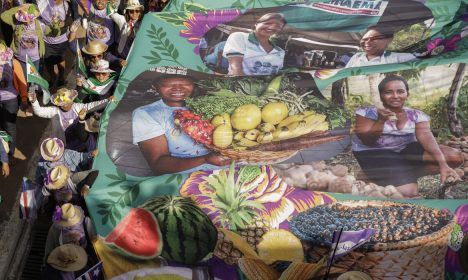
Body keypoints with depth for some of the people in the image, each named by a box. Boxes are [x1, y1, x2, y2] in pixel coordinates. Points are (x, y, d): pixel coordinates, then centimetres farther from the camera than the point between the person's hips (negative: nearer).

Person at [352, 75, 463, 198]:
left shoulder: (416, 115, -3)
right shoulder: (368, 112, -12)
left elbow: (427, 138, -16)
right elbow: (367, 142, -16)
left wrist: (443, 165, -32)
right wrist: (381, 121, -32)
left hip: (405, 150, 6)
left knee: (455, 157, -10)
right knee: (408, 192, -28)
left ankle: (405, 176, -5)